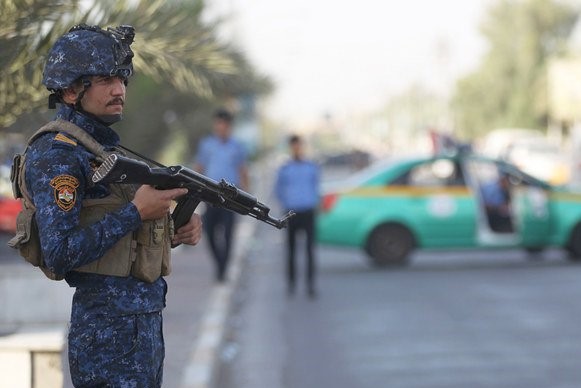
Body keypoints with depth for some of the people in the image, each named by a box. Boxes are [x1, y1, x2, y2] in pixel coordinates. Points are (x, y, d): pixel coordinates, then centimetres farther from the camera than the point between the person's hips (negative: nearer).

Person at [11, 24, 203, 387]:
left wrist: (178, 229, 3)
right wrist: (136, 211, -20)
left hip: (146, 321, 9)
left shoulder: (106, 146, 16)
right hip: (108, 327, -9)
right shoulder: (57, 154, -13)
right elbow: (59, 255, -23)